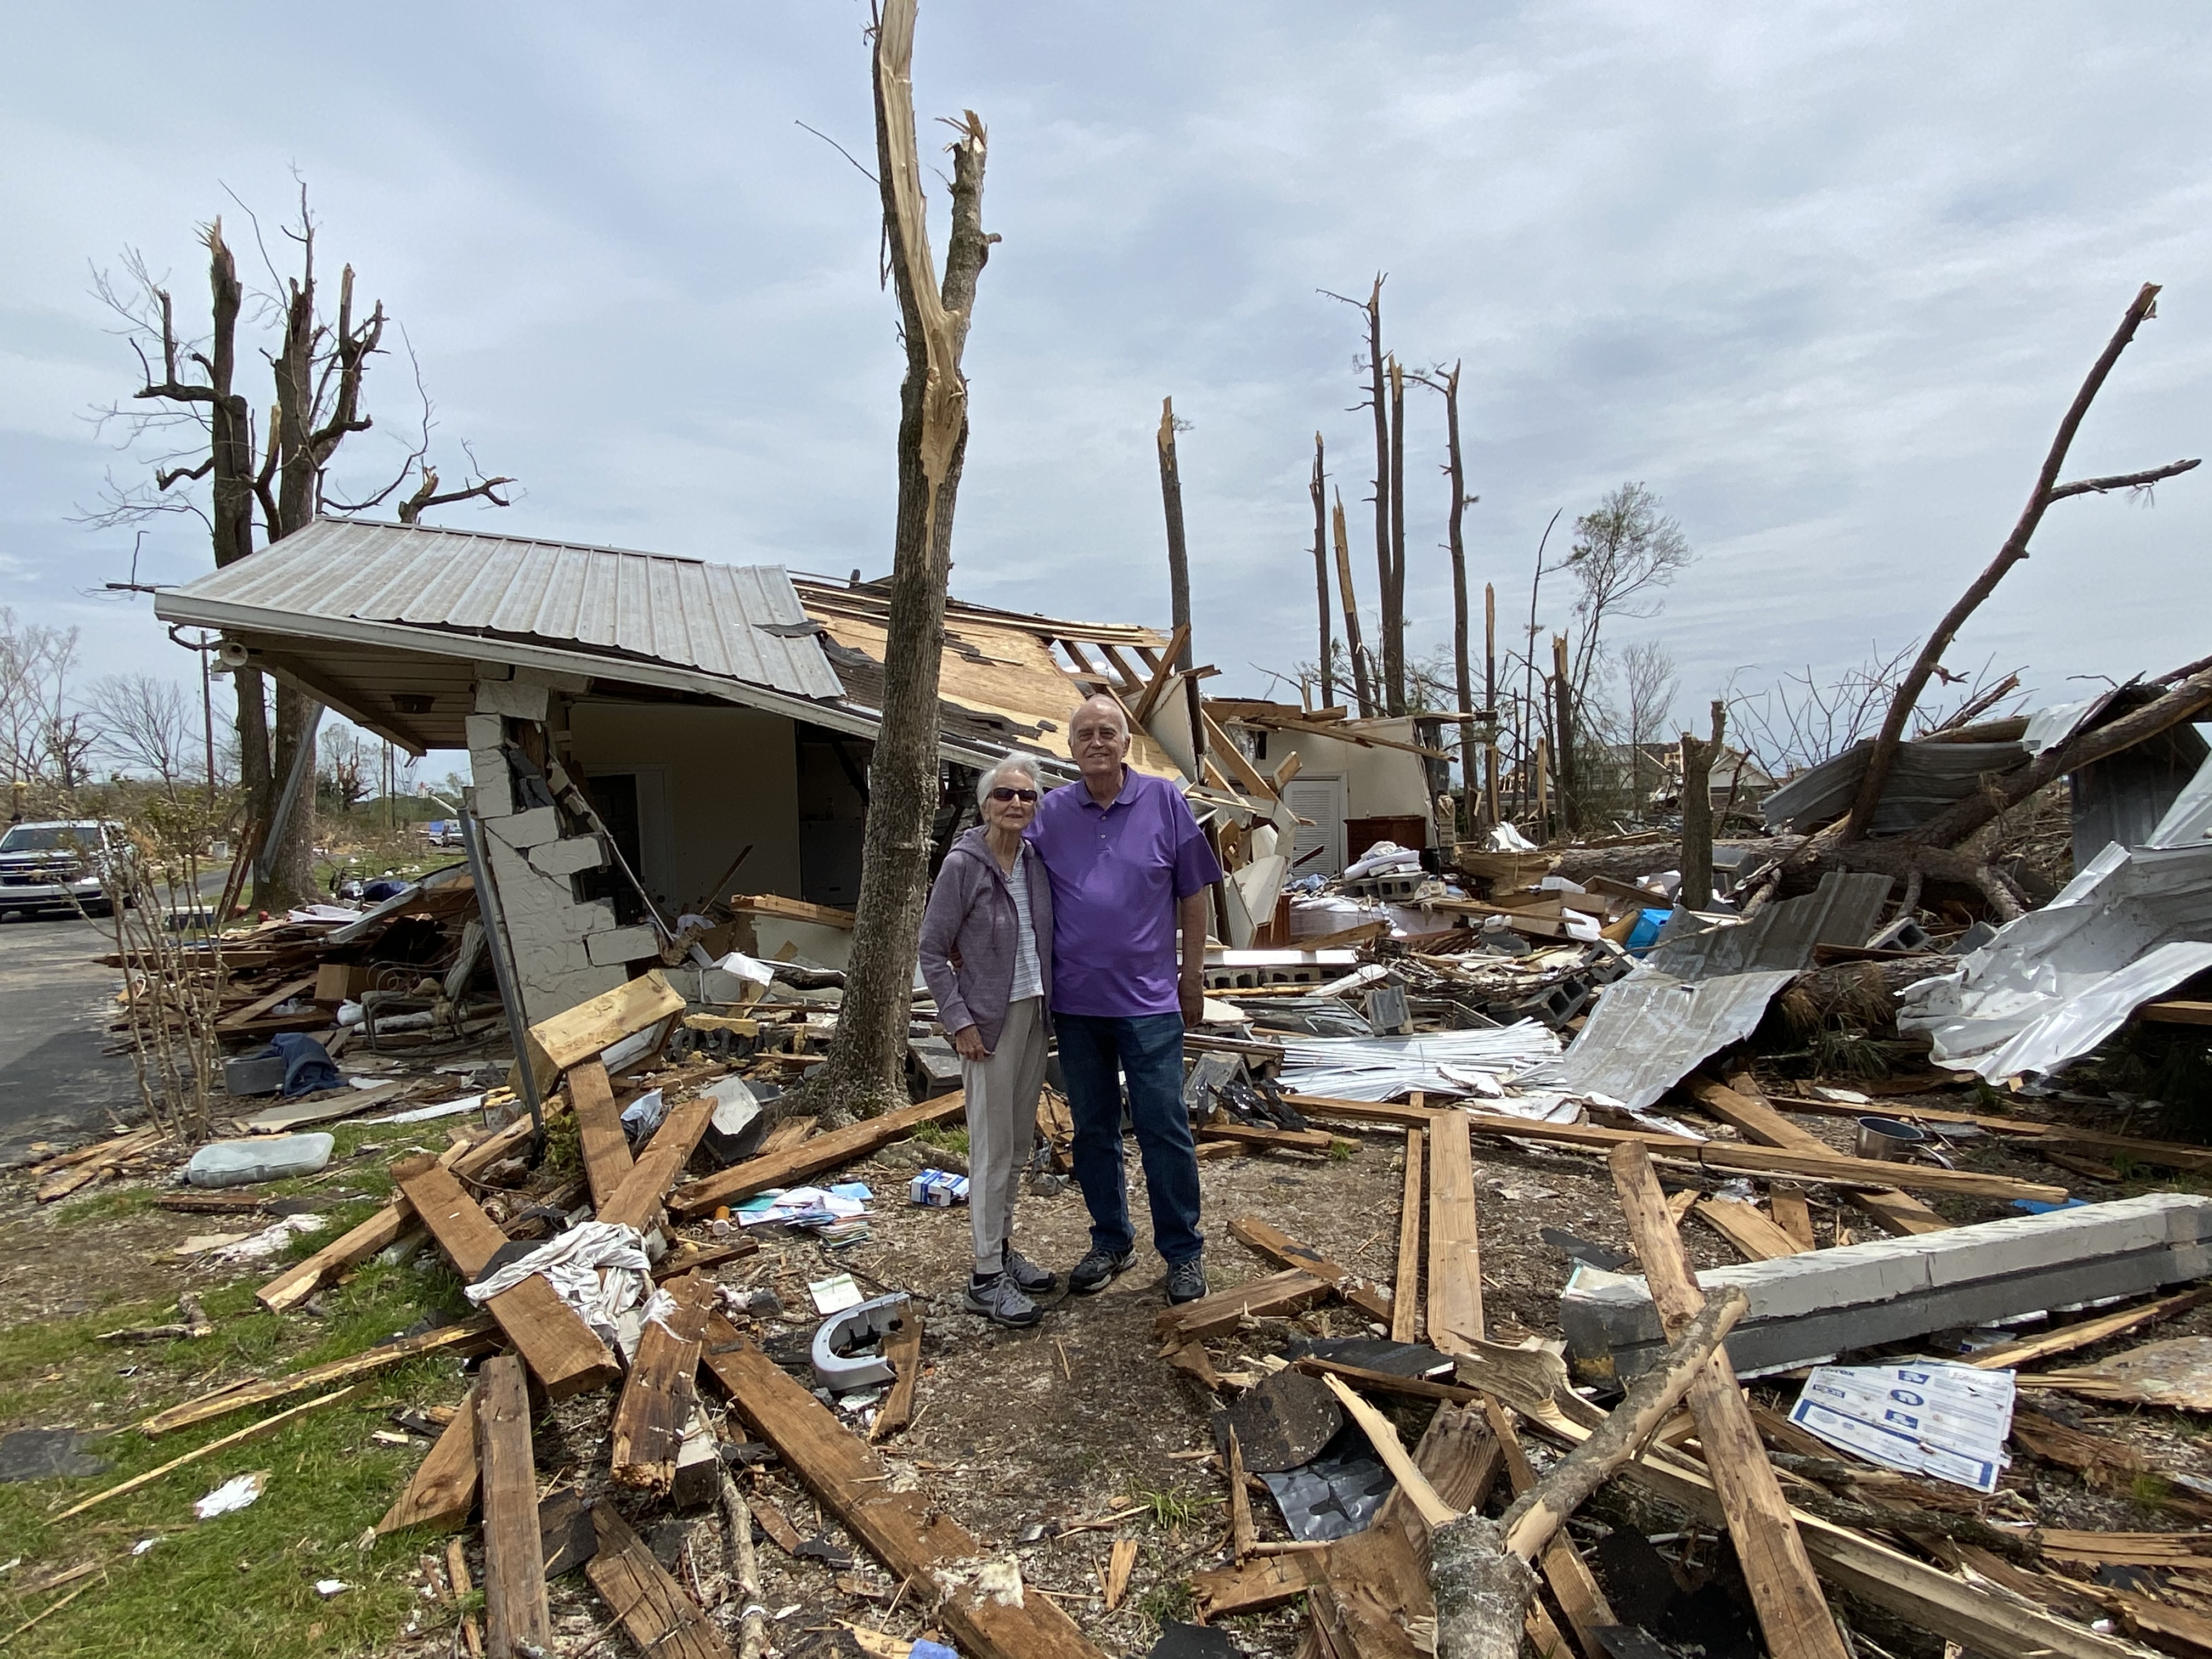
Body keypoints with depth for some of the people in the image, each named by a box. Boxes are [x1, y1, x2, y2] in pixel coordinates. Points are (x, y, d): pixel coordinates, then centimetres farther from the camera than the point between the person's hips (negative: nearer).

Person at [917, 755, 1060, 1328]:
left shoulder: (1035, 862, 4)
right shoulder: (963, 866, -13)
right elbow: (932, 953, -11)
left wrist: (1050, 1006, 8)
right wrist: (960, 1021, -14)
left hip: (1034, 1015, 7)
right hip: (989, 1022, -6)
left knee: (1019, 1145, 16)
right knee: (993, 1148, -1)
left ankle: (1003, 1247, 31)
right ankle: (986, 1277, 10)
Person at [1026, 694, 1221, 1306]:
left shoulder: (1164, 801, 0)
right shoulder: (1051, 813, 3)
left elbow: (1193, 893, 4)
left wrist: (1193, 972, 4)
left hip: (1149, 999, -2)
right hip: (1075, 1002, 3)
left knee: (1165, 1129, 1)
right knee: (1093, 1130, 13)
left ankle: (1184, 1252, 18)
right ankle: (1111, 1243, 30)